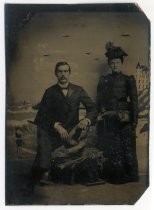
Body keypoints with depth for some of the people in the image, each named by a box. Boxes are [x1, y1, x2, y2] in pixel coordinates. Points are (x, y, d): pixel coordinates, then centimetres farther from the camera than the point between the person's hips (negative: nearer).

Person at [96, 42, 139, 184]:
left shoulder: (128, 80, 4)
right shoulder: (104, 80, 9)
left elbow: (134, 101, 0)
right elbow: (99, 101, 8)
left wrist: (134, 120, -7)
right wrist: (101, 116, 0)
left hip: (124, 119, -1)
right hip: (108, 120, 2)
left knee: (127, 147, -2)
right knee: (111, 148, 5)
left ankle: (128, 175, 11)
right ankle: (113, 175, 16)